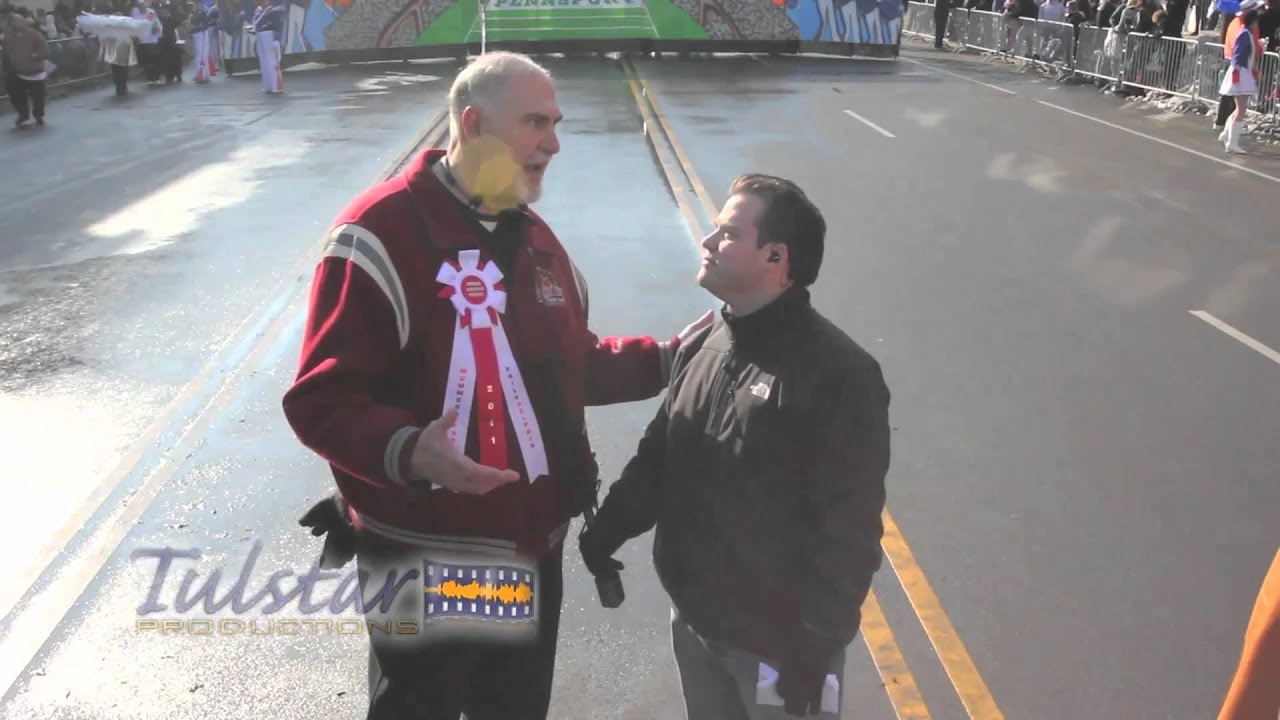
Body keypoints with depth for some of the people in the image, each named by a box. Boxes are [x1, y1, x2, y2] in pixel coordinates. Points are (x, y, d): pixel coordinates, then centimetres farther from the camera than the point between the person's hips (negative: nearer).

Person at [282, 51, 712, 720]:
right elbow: (321, 399, -23)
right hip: (423, 563, -8)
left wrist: (664, 357, 9)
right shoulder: (381, 232, -20)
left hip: (532, 549, 8)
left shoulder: (534, 238, 10)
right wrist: (407, 452, -39)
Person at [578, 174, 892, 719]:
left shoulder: (838, 372, -20)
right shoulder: (700, 348, 2)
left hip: (780, 639, -6)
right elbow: (658, 456, 12)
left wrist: (817, 644, -19)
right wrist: (607, 528, 8)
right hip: (694, 623, 6)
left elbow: (849, 531, -20)